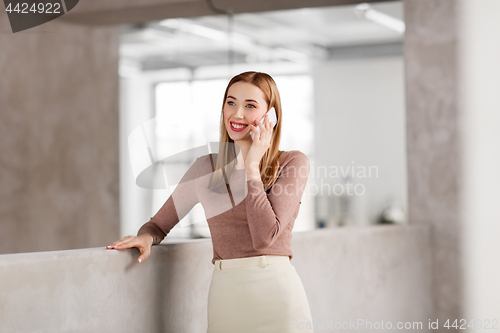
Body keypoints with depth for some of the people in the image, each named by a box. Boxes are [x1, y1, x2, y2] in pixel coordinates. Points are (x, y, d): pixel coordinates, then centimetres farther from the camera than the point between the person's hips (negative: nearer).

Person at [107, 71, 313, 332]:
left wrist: (252, 166, -9)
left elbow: (265, 236, -14)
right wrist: (146, 237, -8)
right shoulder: (206, 168, 9)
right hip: (224, 294, 3)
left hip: (276, 293, -3)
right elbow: (159, 224, 15)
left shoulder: (293, 163, -1)